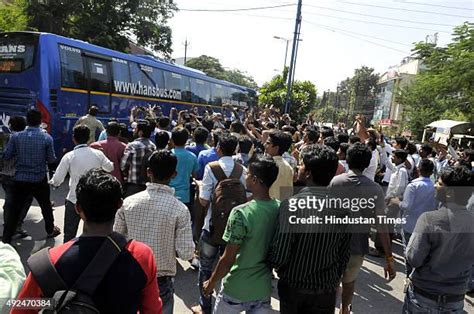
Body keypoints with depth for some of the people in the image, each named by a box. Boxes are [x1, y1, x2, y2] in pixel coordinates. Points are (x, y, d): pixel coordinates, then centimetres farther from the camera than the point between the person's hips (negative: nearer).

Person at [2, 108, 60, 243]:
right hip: (40, 180, -1)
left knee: (14, 210, 9)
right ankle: (51, 230, 34)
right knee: (46, 206, 18)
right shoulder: (47, 138, -10)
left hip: (20, 180, 1)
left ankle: (6, 239, 14)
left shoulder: (16, 136, -6)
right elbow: (51, 159, -5)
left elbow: (6, 156, -2)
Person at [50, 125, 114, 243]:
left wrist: (52, 182, 14)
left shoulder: (69, 156, -12)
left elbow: (57, 180, -9)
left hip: (74, 201, -2)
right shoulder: (98, 154, -4)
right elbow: (110, 167, 13)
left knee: (69, 234, 12)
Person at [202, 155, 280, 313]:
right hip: (264, 288, 4)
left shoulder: (241, 213, -25)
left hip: (237, 289, -4)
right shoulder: (280, 209, -9)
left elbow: (228, 260, -19)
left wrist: (211, 283, -3)